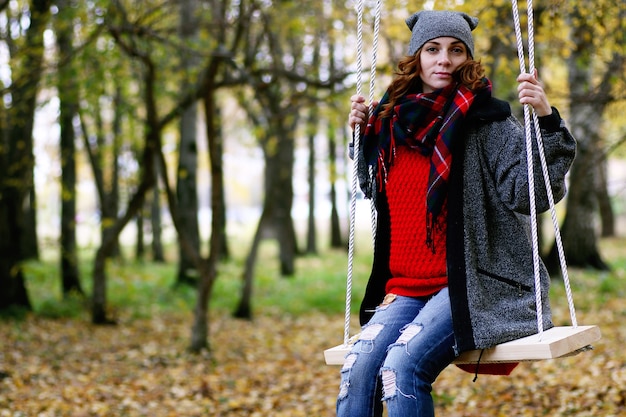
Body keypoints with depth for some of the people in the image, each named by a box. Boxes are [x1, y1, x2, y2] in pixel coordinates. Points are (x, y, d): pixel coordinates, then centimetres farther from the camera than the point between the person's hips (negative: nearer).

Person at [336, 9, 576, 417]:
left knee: (403, 365, -27)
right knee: (358, 368, -19)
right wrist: (363, 135, 18)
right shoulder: (395, 122, 11)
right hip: (406, 287, 5)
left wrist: (546, 120, -25)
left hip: (472, 284, -5)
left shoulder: (486, 121, -5)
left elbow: (530, 194, -16)